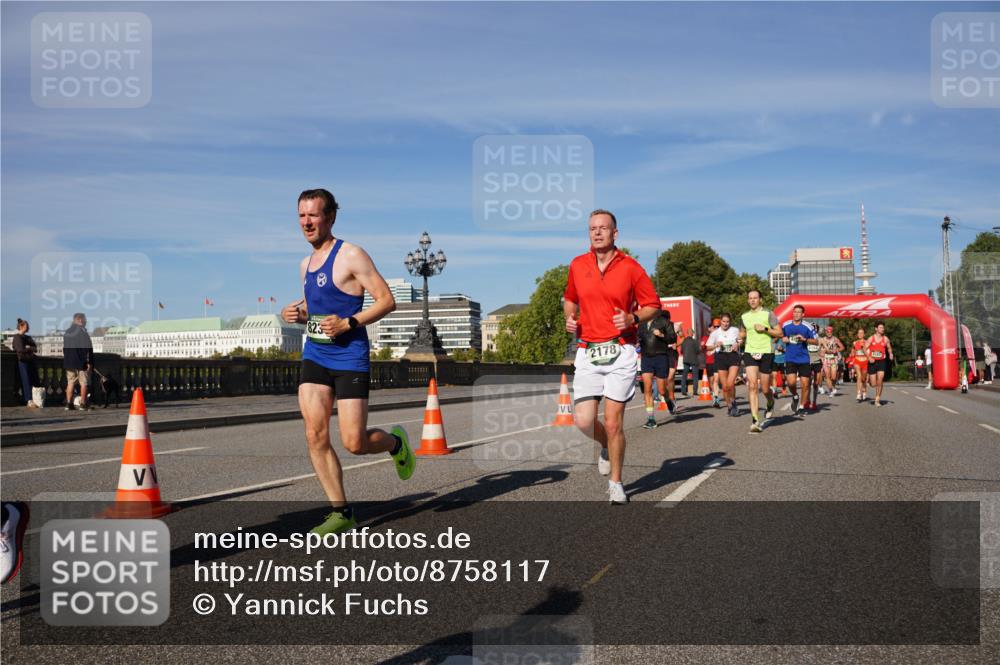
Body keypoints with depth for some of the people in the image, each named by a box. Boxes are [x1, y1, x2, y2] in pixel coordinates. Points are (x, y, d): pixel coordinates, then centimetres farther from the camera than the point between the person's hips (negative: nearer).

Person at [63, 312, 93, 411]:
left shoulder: (67, 332, 15)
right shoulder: (82, 331, -9)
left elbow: (65, 348, 21)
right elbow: (88, 348, -15)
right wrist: (89, 362, -14)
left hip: (69, 362, 7)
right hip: (81, 362, -7)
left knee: (70, 382, 9)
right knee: (84, 383, -1)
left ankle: (69, 404, 7)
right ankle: (83, 404, -3)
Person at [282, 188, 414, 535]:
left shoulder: (351, 256, -8)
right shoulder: (306, 265, 14)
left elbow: (387, 300, -11)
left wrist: (348, 323, -22)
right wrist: (297, 313, 6)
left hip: (349, 358, -6)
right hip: (314, 355, 7)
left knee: (354, 443, -7)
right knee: (315, 436, -4)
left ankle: (396, 442, 28)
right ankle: (341, 513, 7)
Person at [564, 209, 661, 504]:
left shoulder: (630, 267, -2)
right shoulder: (577, 265, 7)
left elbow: (652, 305, 5)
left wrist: (633, 319, -13)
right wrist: (570, 319, 4)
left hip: (620, 353, -3)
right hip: (588, 352, 3)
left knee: (613, 422, -3)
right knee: (584, 421, -5)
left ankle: (616, 483, 17)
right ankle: (607, 446, 31)